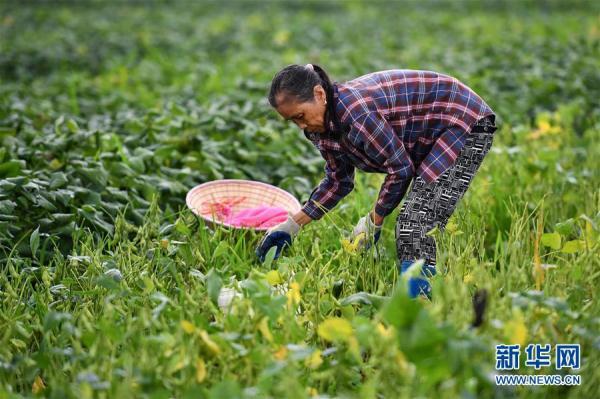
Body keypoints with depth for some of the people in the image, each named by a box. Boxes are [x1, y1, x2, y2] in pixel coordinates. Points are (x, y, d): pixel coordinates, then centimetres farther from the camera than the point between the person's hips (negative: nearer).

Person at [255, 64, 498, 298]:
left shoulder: (356, 112, -31)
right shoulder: (323, 127, -1)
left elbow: (401, 168, -24)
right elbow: (338, 182, 12)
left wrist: (373, 222, -13)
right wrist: (292, 225, 8)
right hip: (433, 139, 10)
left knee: (416, 225, -20)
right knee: (409, 227, 8)